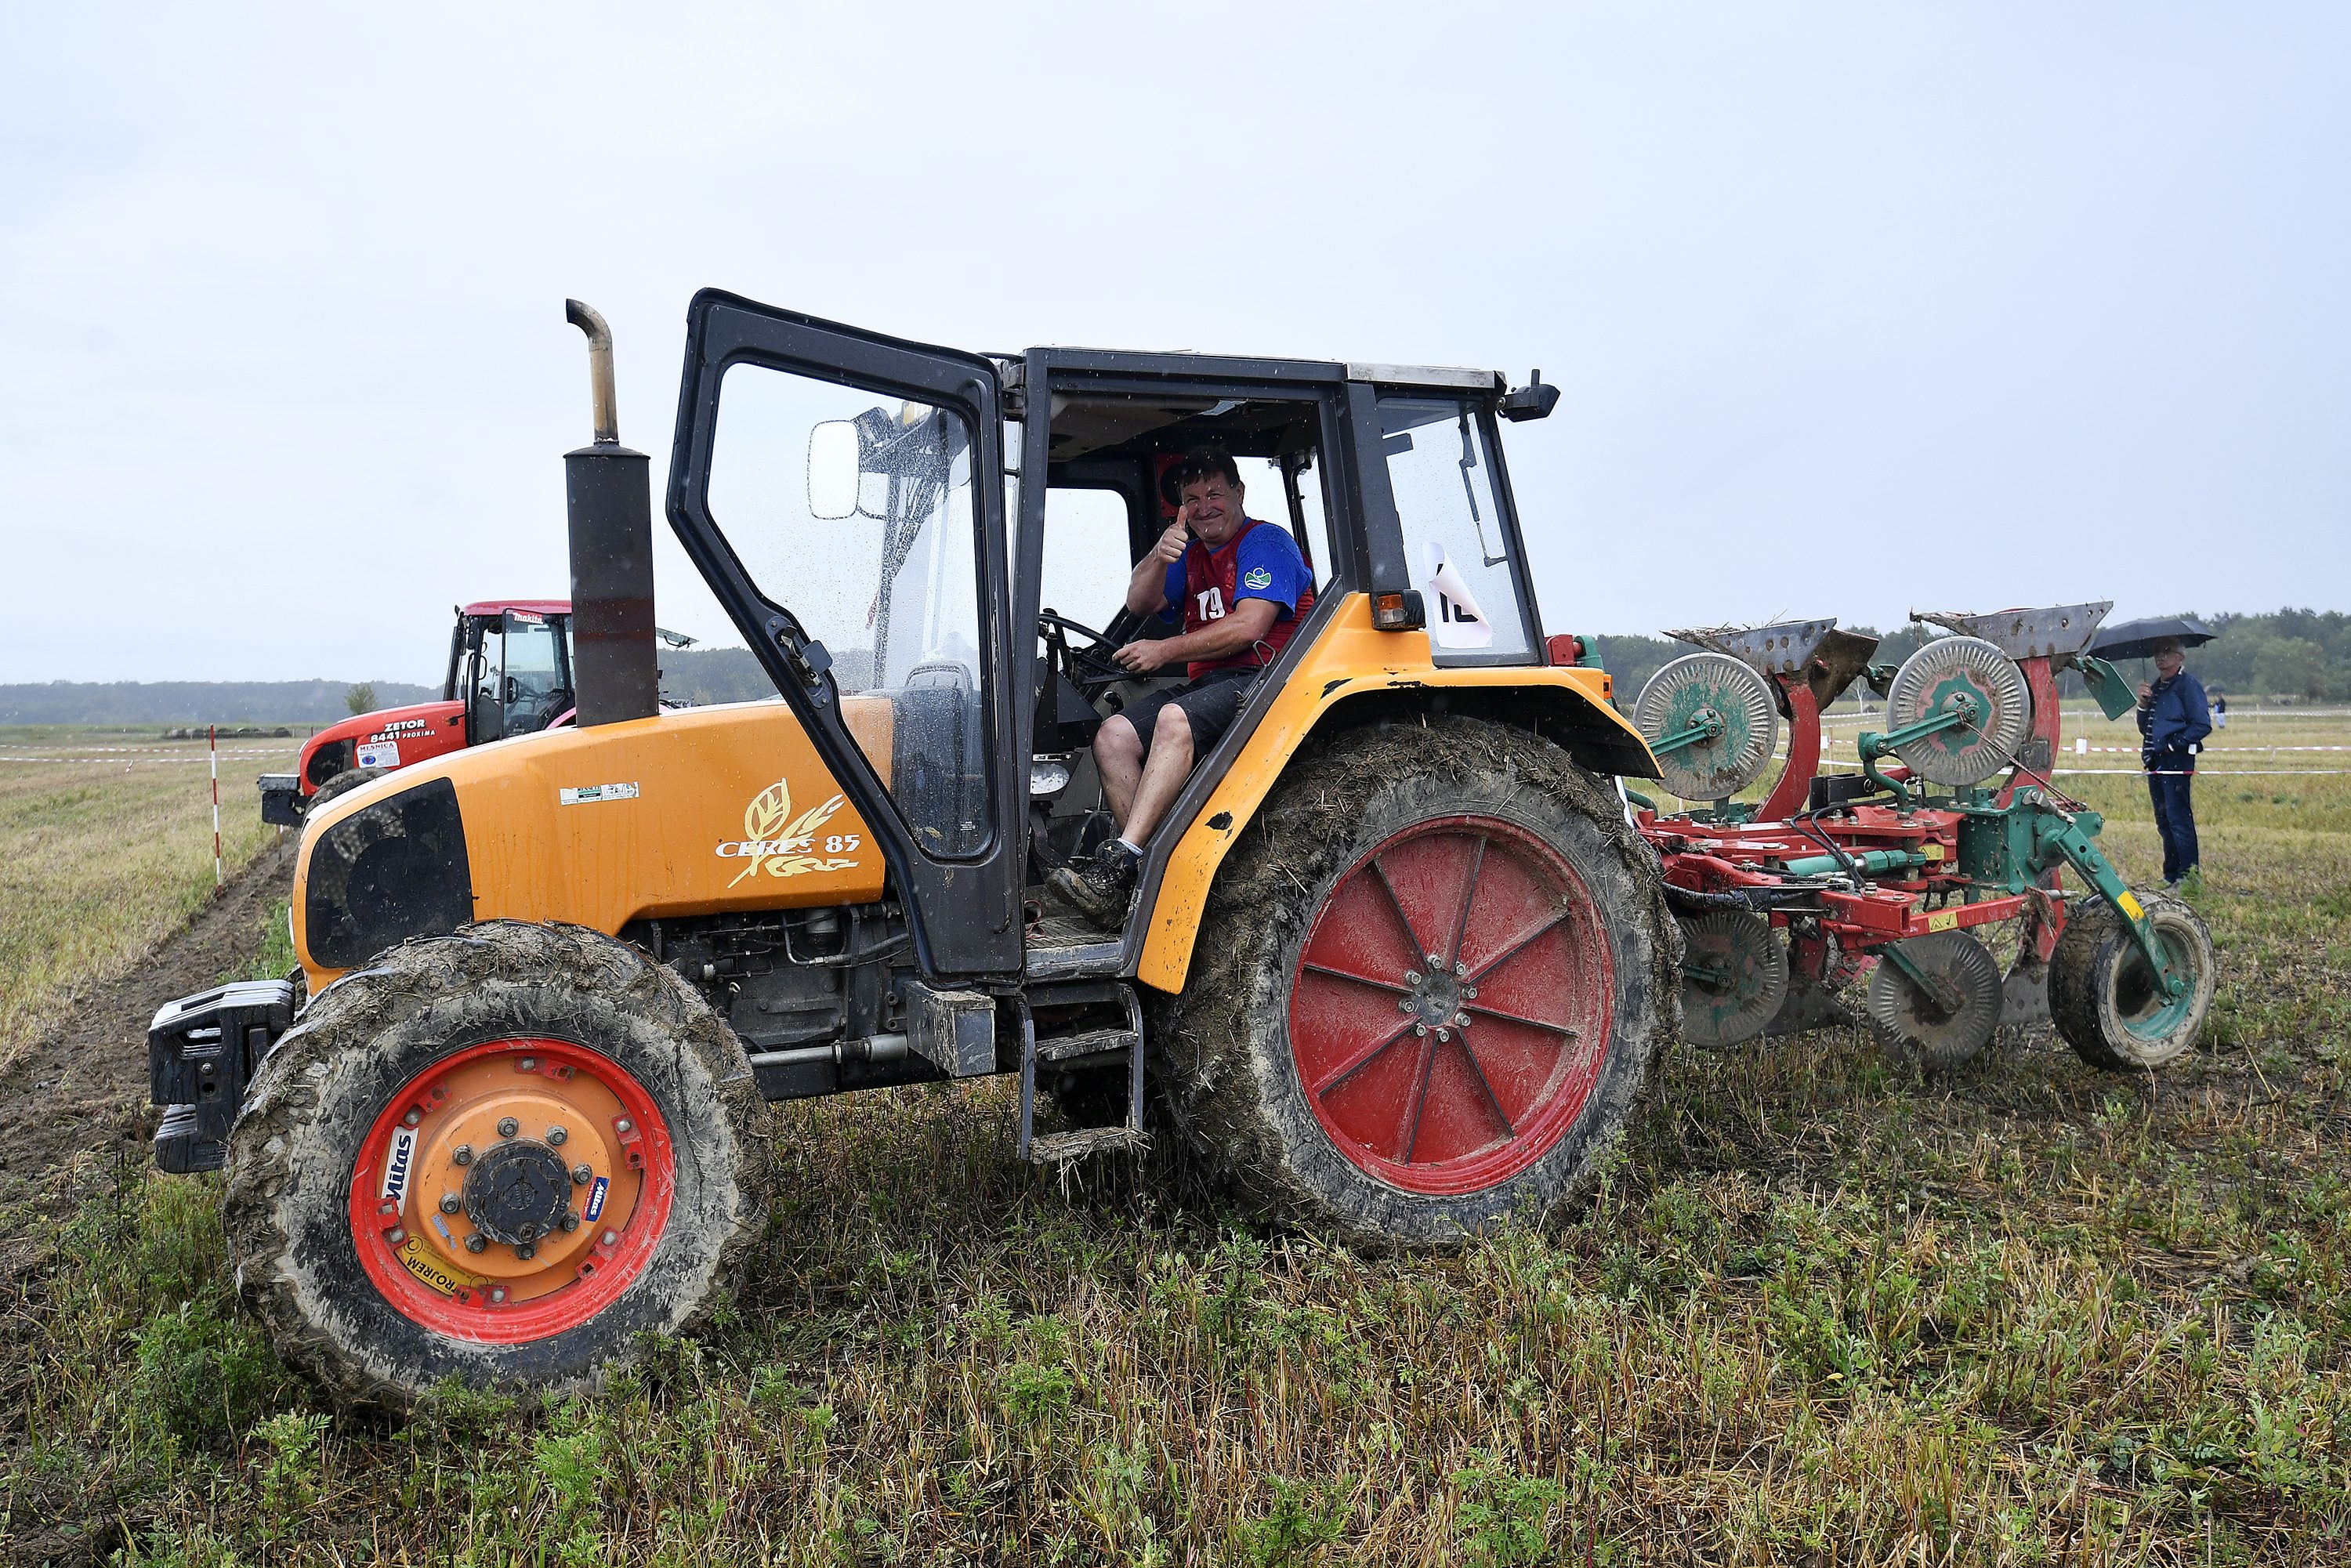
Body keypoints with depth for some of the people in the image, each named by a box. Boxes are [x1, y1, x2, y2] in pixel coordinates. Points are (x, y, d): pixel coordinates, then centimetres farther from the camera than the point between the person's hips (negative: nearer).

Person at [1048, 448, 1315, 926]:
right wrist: (1159, 556, -9)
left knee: (1176, 718, -36)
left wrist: (1165, 650, -12)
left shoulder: (1266, 542, 1)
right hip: (1208, 684, 8)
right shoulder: (1192, 554, 25)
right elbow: (1140, 603, 11)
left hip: (1262, 680, -8)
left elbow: (1248, 626, -13)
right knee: (1112, 736, -16)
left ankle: (1118, 864, -42)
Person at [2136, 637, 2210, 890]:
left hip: (2177, 763, -9)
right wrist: (2143, 704, 3)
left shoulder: (2188, 685, -7)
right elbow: (2145, 728, 19)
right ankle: (2171, 876, 20)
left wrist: (2173, 744, -15)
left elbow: (2202, 725, -14)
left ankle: (2188, 877, -5)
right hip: (2155, 763, 9)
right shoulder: (2157, 687, 19)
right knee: (2164, 822, 13)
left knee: (2179, 821, -9)